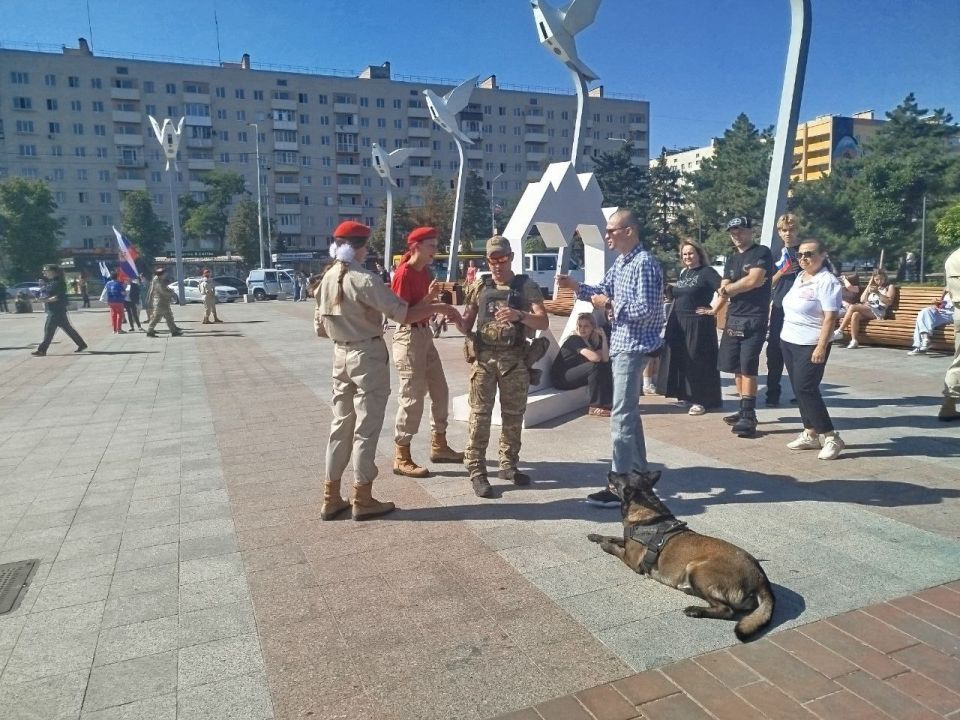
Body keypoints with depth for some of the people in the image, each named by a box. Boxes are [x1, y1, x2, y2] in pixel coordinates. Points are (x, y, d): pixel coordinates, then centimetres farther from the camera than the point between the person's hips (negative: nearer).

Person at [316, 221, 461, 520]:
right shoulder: (364, 279, -18)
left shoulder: (327, 279, 7)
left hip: (341, 355, 8)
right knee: (366, 427, 1)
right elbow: (404, 314, -20)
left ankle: (331, 498, 19)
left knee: (340, 424, 13)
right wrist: (438, 307, -9)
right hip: (368, 355, -7)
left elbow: (322, 326, 12)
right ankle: (362, 499, 10)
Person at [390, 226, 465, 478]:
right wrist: (429, 299, -27)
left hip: (426, 334, 9)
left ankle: (438, 446, 29)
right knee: (412, 397, -5)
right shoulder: (403, 273, -15)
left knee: (440, 391, 15)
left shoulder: (426, 272, 11)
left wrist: (439, 310, -2)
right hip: (409, 337, -9)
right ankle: (402, 458, 6)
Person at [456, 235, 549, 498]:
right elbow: (466, 326, 9)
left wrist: (519, 315, -26)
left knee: (513, 415, 10)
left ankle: (509, 465, 25)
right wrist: (456, 320, -14)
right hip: (484, 358, 0)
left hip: (515, 359, 0)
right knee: (480, 415, -3)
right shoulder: (478, 287, 7)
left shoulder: (527, 286, 3)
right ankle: (477, 471, 4)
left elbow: (543, 322, -7)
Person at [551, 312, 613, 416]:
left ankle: (607, 402, -4)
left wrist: (604, 337, -14)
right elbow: (595, 357, -30)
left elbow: (605, 359, -10)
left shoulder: (595, 340, 5)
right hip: (560, 378, -8)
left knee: (606, 367, -4)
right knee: (594, 367, -26)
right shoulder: (574, 339, -19)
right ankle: (595, 407, -22)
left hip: (575, 373, 8)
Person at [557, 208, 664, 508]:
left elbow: (646, 309, -24)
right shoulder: (620, 262, 13)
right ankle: (638, 472, 30)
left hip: (633, 348, -10)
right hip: (620, 345, 10)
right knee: (630, 412, 17)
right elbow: (604, 291, 17)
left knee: (621, 416, -9)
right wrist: (576, 287, 2)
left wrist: (610, 305, -15)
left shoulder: (645, 264, -17)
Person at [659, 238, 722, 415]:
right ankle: (687, 394, 23)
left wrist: (713, 309, -16)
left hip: (698, 324, -8)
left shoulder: (707, 272, -9)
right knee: (680, 360, 11)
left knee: (698, 362, -5)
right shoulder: (683, 273, 15)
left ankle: (702, 400, 1)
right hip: (678, 323, 8)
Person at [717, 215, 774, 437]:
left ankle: (749, 416, -5)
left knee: (748, 368, -9)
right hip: (733, 318, 7)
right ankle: (744, 410, 18)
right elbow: (723, 290, 10)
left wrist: (728, 288, -1)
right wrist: (714, 310, -6)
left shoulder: (762, 253, -4)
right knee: (737, 367, 8)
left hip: (754, 319, -7)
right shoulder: (732, 260, 18)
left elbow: (754, 280, -17)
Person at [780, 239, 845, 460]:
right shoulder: (799, 277, 12)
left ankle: (831, 437, -2)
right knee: (799, 390, 9)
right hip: (789, 341, 8)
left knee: (806, 389, -11)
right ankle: (811, 434, 17)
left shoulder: (827, 281, -14)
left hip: (810, 345, -8)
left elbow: (830, 318, -19)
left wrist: (821, 347, -24)